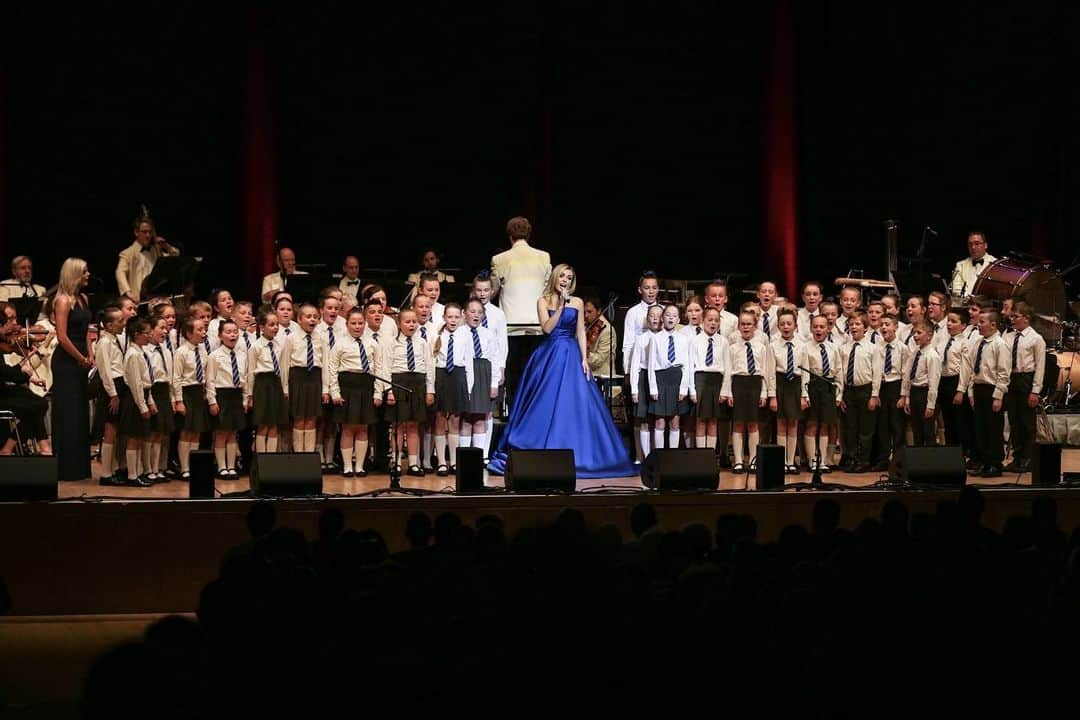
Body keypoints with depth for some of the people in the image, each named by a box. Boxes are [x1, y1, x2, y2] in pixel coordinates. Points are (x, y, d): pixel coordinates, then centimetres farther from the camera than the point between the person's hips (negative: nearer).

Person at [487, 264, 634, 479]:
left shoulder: (577, 302, 9)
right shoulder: (543, 301, 4)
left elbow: (580, 332, 7)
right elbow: (547, 328, -8)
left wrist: (584, 358, -1)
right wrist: (561, 305, -13)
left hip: (570, 356, 1)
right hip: (549, 355, -1)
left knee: (571, 405, -3)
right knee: (545, 406, -2)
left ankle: (571, 457, 3)